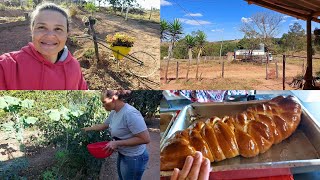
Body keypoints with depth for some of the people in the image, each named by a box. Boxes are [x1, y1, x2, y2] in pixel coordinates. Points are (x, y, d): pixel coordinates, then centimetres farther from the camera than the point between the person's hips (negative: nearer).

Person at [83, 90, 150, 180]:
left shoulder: (130, 113, -30)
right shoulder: (114, 112, -1)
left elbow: (145, 139, -32)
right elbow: (103, 125, 19)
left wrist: (117, 143, -28)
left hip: (133, 158, -8)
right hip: (122, 154, 8)